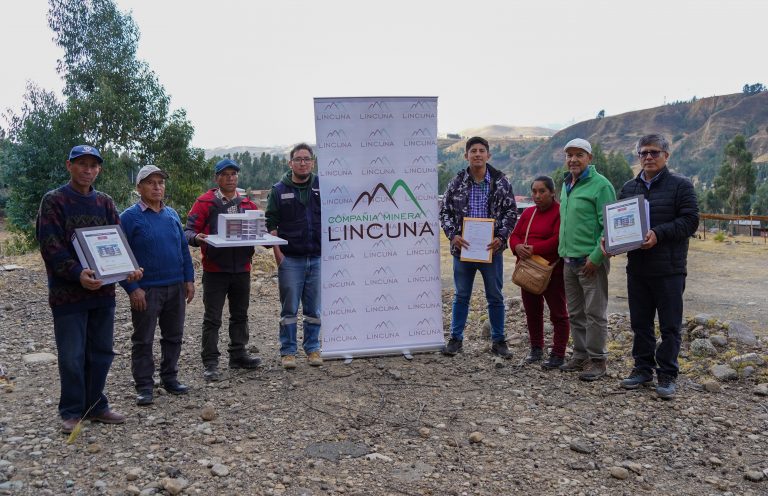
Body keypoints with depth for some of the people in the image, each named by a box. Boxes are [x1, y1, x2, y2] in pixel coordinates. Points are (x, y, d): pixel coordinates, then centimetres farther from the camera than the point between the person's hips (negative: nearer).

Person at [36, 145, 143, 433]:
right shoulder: (54, 201, -5)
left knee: (101, 352, 12)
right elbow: (50, 246, -13)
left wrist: (129, 267, -12)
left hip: (103, 290, 5)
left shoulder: (105, 203, 10)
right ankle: (71, 412, 18)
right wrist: (77, 273, -27)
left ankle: (96, 406, 25)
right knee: (72, 356, 3)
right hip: (68, 292, -5)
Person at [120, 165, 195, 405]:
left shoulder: (172, 214, 10)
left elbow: (184, 248, 14)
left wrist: (189, 279, 7)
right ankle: (144, 386, 15)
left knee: (174, 336, 13)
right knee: (143, 340, 5)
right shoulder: (129, 217, -7)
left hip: (176, 288, 5)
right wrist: (132, 288, -15)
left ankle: (170, 378, 27)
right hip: (146, 291, -5)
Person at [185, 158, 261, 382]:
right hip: (215, 270, -4)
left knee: (240, 315, 15)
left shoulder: (247, 203, 9)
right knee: (212, 318, 1)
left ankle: (238, 355, 29)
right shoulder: (205, 202, -4)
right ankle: (210, 363, 8)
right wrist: (196, 238, -29)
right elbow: (189, 230, -7)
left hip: (242, 269, 5)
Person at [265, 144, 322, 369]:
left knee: (314, 308, 9)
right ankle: (288, 351, 15)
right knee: (289, 309, 5)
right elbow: (271, 224, 2)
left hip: (318, 258, 1)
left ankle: (312, 348, 21)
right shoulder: (279, 190, 3)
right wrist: (278, 253, -6)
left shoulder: (322, 187, 6)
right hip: (290, 259, -1)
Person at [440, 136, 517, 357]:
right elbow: (445, 211, 5)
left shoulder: (500, 182, -1)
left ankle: (498, 341, 22)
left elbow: (511, 211, 1)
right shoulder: (456, 182, 1)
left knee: (495, 297, 9)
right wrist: (452, 235, -10)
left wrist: (501, 237, -12)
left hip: (491, 248, 0)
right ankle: (456, 339, 21)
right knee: (461, 296, 10)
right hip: (463, 247, 1)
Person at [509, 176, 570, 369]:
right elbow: (514, 235, 9)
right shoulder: (528, 213, 15)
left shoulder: (560, 212, -9)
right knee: (532, 311, 15)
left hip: (553, 271, -7)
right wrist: (518, 247, -13)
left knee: (558, 313, 2)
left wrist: (534, 249, -24)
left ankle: (558, 354, 7)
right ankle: (536, 349, 28)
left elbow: (559, 240, -20)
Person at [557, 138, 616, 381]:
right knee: (575, 313, 14)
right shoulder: (566, 185, 15)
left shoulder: (600, 185, -10)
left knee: (594, 313, -1)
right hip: (569, 260, 8)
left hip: (590, 261, -8)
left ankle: (597, 360, 10)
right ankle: (580, 355, 25)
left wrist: (596, 257, -18)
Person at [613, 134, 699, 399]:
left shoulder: (680, 185, -2)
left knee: (670, 325, 3)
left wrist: (658, 234, -21)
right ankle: (643, 368, 25)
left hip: (669, 270, -4)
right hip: (637, 268, 5)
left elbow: (690, 221, -10)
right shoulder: (628, 188, 12)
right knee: (640, 323, 12)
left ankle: (667, 375, 13)